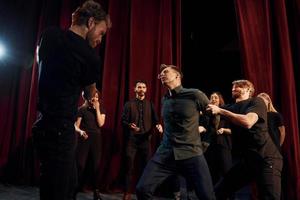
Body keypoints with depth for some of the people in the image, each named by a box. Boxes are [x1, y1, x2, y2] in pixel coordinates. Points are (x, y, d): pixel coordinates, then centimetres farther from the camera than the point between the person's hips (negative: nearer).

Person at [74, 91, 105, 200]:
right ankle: (75, 189, 9)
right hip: (84, 139, -2)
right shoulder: (82, 109, 0)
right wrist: (80, 131, -24)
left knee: (96, 165, 2)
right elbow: (76, 126, -2)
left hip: (96, 139, 2)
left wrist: (97, 109, -9)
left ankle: (95, 190, 13)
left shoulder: (101, 109, 7)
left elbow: (100, 123, -7)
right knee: (80, 165, -5)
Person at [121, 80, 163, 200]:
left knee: (146, 166, 8)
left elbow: (155, 120, 6)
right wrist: (129, 125, -22)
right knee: (129, 166, 2)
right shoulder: (129, 104, 4)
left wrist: (158, 125, -16)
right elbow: (123, 120, -2)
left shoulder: (150, 104, 11)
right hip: (131, 139, -2)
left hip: (145, 139, 2)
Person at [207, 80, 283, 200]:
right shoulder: (231, 108, 15)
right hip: (246, 160, 7)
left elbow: (247, 122, -25)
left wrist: (220, 111, -21)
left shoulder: (256, 102, -5)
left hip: (266, 159, -6)